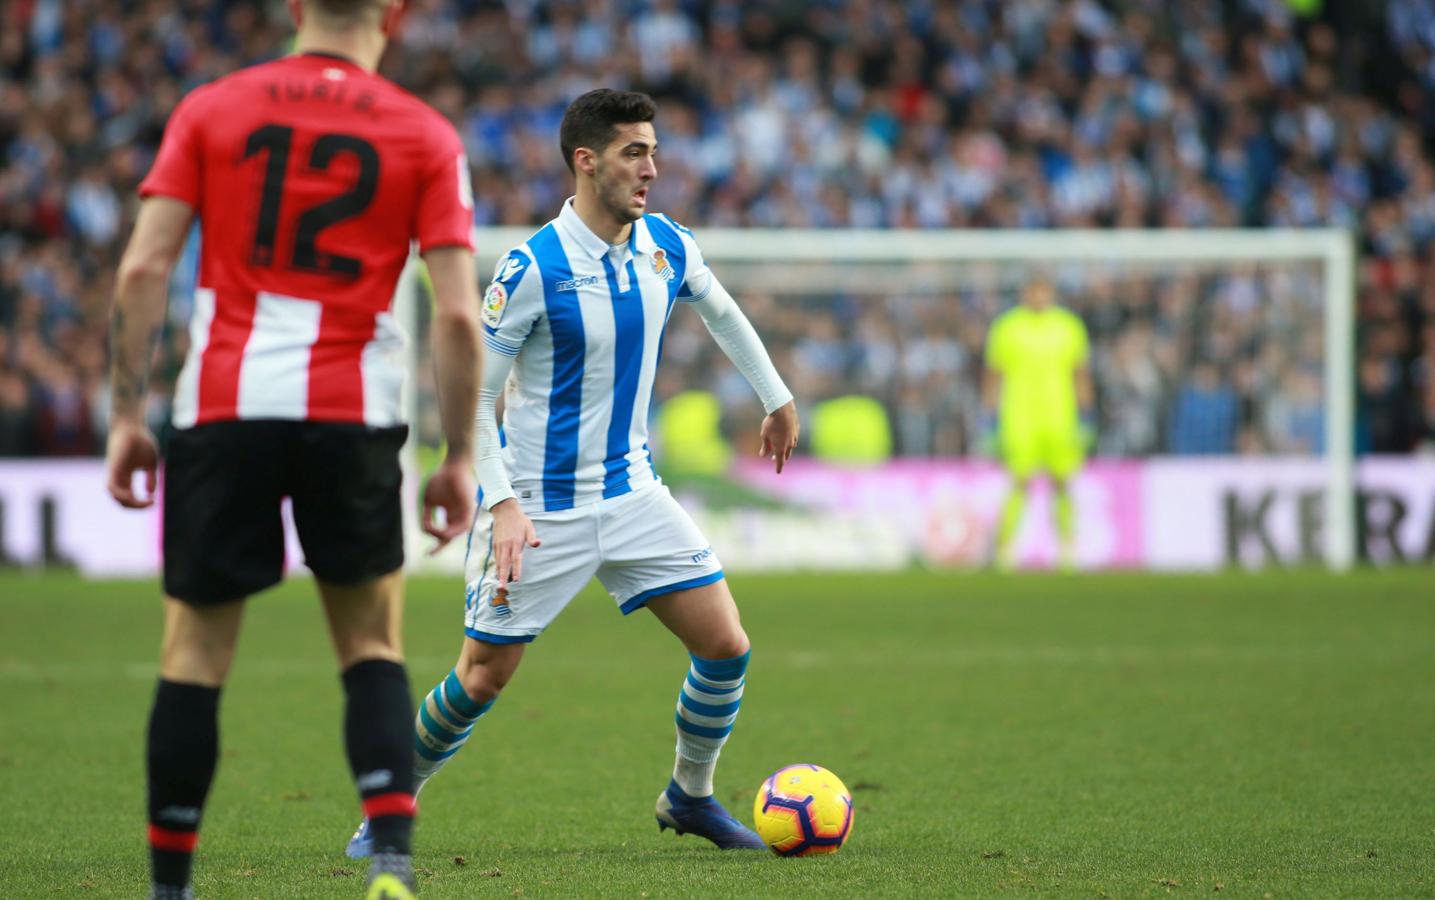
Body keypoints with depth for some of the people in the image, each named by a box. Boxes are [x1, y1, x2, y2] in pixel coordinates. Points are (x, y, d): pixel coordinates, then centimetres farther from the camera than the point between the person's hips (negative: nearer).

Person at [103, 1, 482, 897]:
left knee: (195, 651, 9)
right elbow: (458, 313, -2)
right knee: (373, 648, 12)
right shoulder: (427, 135, 4)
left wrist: (128, 413, 3)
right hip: (355, 415, 0)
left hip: (222, 411, 0)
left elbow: (144, 268, -1)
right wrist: (461, 460, 3)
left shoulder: (210, 109, 6)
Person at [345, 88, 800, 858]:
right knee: (483, 679, -1)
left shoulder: (667, 247, -1)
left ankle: (690, 796, 20)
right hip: (539, 508, -5)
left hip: (631, 491, 5)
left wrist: (776, 399, 29)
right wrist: (502, 503, -24)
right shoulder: (533, 269, -19)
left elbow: (721, 312, 22)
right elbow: (470, 398, -15)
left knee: (725, 646, -3)